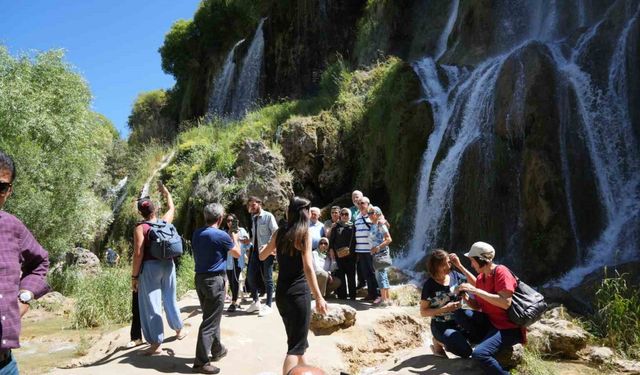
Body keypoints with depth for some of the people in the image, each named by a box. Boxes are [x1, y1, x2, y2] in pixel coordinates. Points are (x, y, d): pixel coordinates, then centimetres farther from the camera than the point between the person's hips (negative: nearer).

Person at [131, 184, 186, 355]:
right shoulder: (165, 221, 3)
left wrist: (134, 276, -9)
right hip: (168, 264, 5)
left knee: (151, 304, 2)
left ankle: (156, 343, 7)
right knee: (170, 298, 21)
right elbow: (171, 208, 26)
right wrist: (166, 192, 40)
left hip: (150, 267, -5)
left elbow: (138, 254, -15)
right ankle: (179, 329, 35)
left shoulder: (140, 228, -10)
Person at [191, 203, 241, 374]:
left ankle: (217, 350, 35)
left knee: (211, 317, 21)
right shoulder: (221, 235, -15)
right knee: (210, 321, -2)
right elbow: (237, 254, 0)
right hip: (215, 280, -8)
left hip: (200, 278, 8)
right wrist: (234, 238, 17)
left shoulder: (196, 234, 5)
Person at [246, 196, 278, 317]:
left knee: (267, 278, 2)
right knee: (250, 275, 10)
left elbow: (276, 233, -14)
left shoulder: (268, 216, -8)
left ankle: (268, 306, 12)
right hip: (255, 250, 7)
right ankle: (256, 302, 27)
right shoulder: (253, 218, 12)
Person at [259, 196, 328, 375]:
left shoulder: (279, 233, 4)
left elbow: (262, 256, 19)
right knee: (296, 345, 1)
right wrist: (319, 297, -18)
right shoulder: (305, 233, -11)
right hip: (299, 292, -6)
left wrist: (270, 249, 41)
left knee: (296, 338, 24)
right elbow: (308, 268, -19)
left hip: (281, 292, 6)